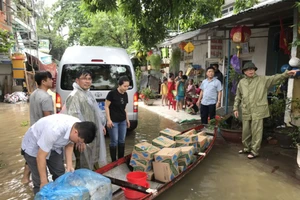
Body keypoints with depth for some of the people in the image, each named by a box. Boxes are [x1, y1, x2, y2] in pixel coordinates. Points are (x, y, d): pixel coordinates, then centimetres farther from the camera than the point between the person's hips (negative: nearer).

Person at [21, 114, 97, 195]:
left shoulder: (78, 126, -22)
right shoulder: (54, 130, -42)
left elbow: (69, 144, -3)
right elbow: (41, 157, -30)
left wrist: (69, 165, -12)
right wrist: (44, 182, -20)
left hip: (53, 145, 6)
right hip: (33, 147, -5)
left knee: (60, 176, 5)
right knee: (41, 184, -6)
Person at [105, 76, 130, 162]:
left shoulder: (125, 94, 6)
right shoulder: (112, 93, -14)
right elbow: (106, 106, -11)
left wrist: (127, 119, 16)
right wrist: (109, 120, -15)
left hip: (123, 121, 6)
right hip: (113, 121, -6)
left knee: (122, 141, 12)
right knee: (114, 141, 0)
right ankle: (114, 161, 15)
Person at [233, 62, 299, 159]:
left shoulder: (262, 79, 2)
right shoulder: (241, 82, 10)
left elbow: (275, 78, -10)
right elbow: (238, 97, 14)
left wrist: (287, 73, -25)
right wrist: (235, 108, 11)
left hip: (257, 111, -3)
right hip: (246, 112, 4)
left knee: (256, 132, 1)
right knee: (246, 132, 14)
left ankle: (254, 151, 14)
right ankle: (246, 148, 32)